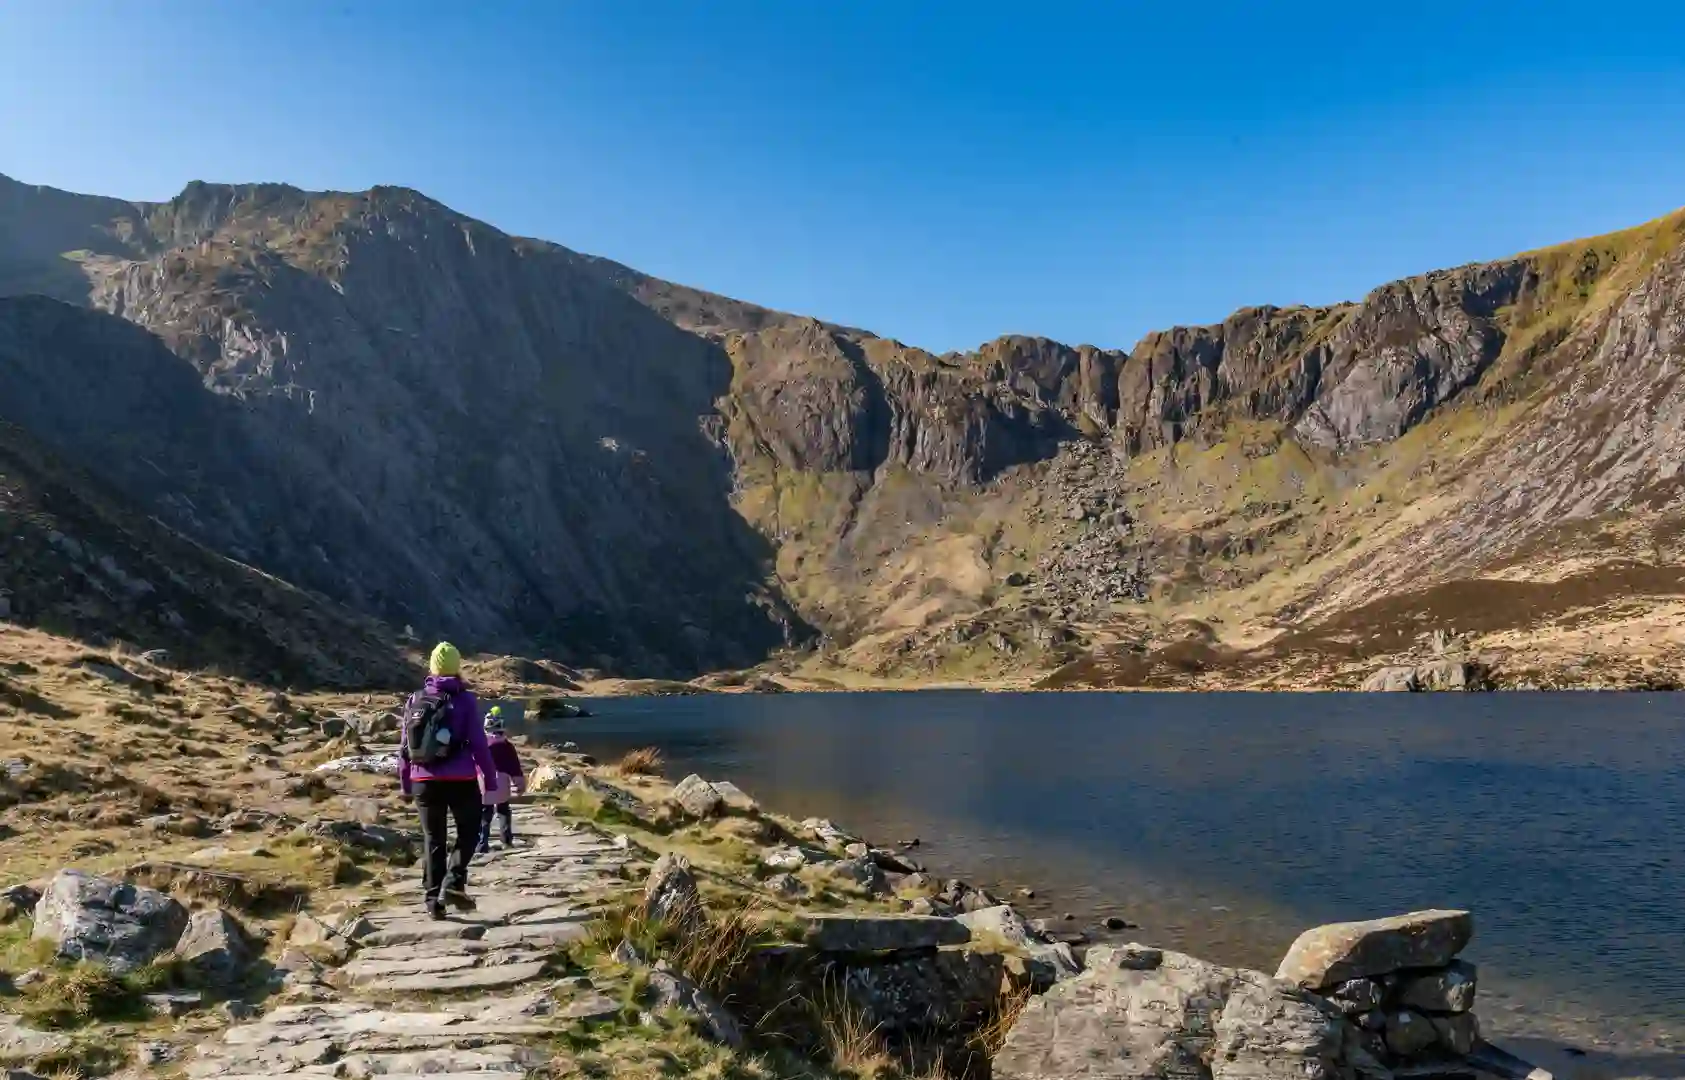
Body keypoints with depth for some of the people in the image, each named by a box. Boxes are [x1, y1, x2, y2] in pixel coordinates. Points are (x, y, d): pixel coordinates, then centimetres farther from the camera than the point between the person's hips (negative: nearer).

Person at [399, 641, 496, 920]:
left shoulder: (415, 701, 6)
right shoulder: (464, 700, -6)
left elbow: (404, 745, 9)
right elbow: (478, 742, -8)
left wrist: (405, 781, 18)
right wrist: (490, 775, 1)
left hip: (425, 781, 4)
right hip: (460, 780, -3)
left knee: (433, 840, 12)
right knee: (468, 831, 13)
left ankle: (433, 899, 10)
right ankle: (454, 883, -5)